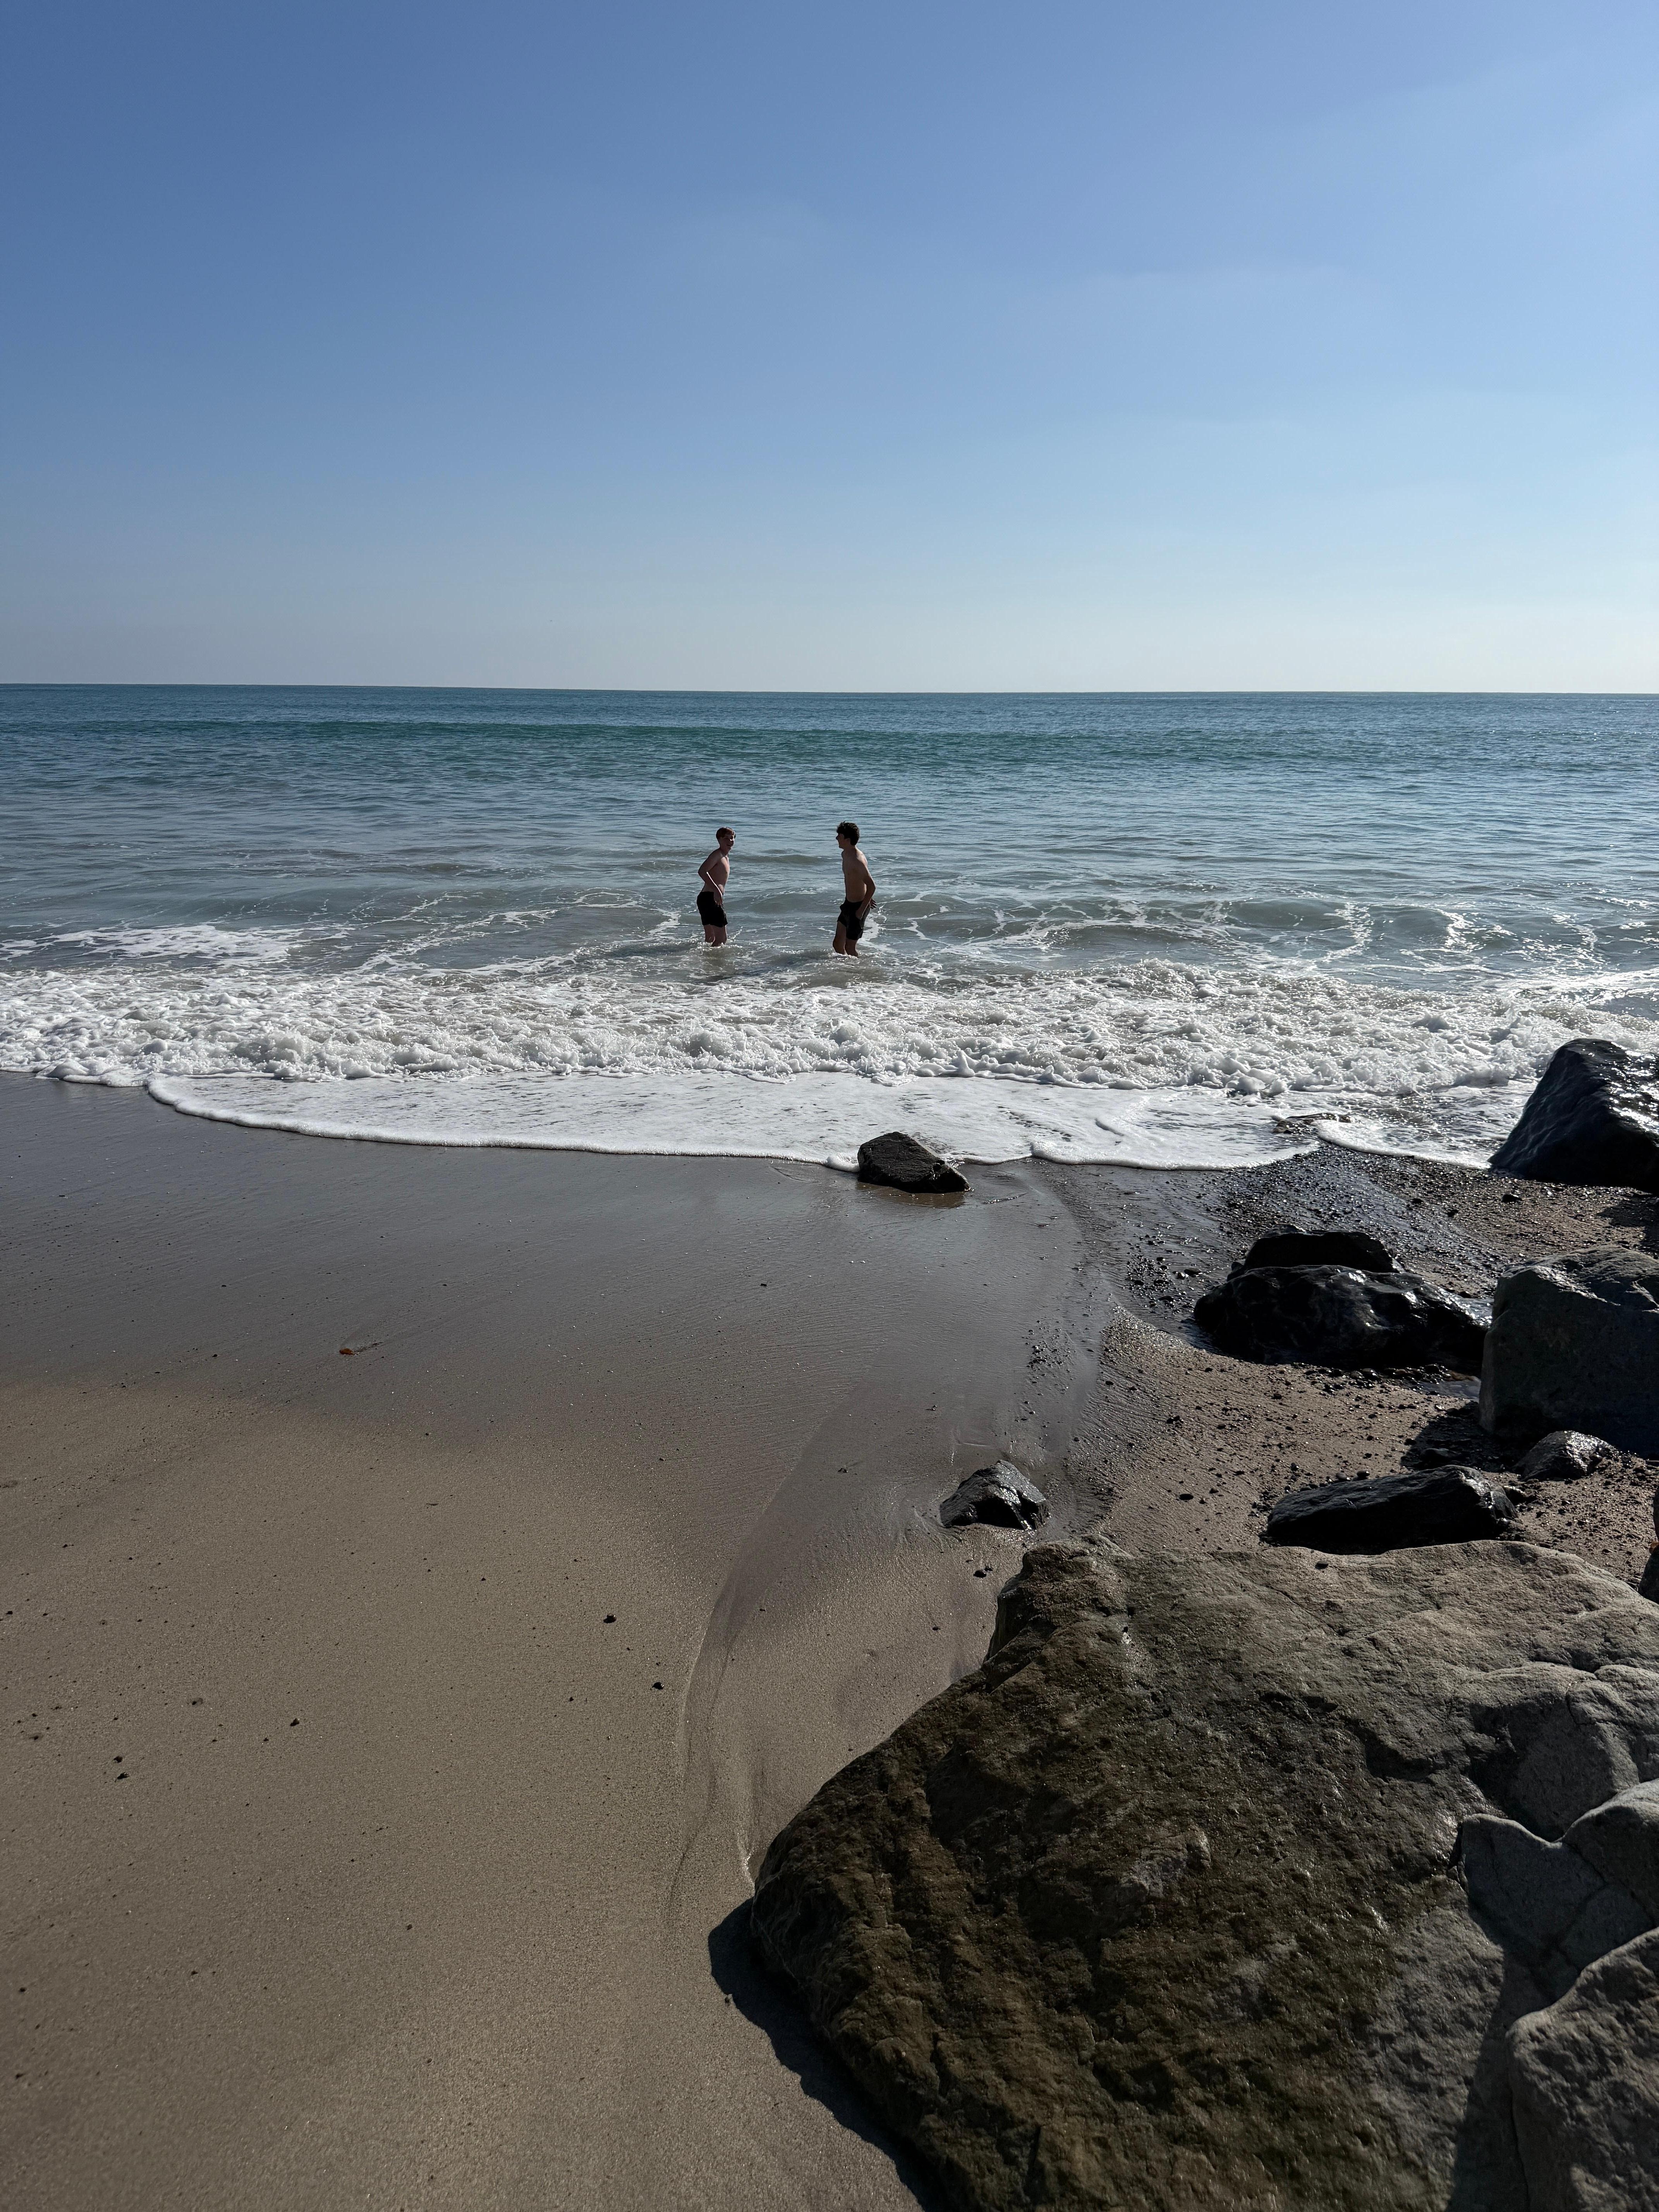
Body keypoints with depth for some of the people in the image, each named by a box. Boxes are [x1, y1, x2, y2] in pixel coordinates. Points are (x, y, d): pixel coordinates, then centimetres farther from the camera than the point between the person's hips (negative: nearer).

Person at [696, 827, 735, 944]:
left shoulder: (726, 856, 21)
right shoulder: (717, 854, -10)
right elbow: (702, 871, -25)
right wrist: (717, 890, -31)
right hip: (710, 898, -10)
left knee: (710, 938, 18)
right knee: (721, 938, -10)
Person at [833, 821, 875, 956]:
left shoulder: (857, 860, -25)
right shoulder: (845, 855, 5)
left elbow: (872, 886, -28)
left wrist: (862, 910, -25)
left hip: (857, 907, -9)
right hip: (848, 904, 9)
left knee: (850, 948, 0)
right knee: (838, 945, 12)